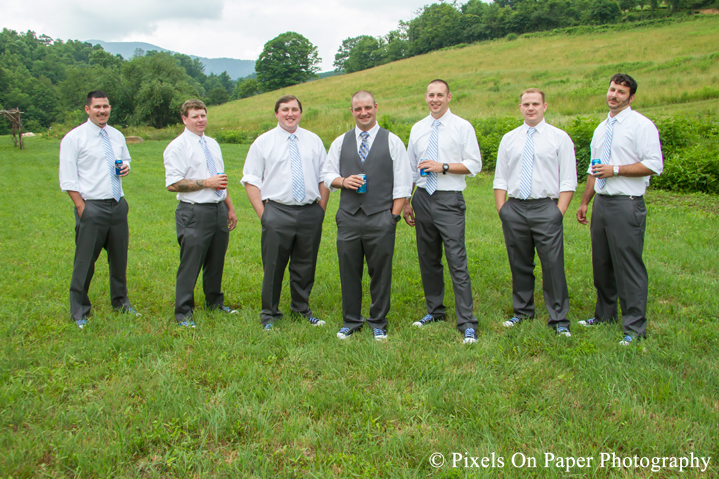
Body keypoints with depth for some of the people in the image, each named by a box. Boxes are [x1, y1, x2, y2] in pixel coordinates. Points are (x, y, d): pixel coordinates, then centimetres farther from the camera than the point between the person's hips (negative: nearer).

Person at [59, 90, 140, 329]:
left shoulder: (117, 136, 11)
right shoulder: (74, 138, -5)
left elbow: (126, 159, 28)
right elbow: (68, 179, -7)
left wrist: (126, 167, 3)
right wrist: (82, 209, -13)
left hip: (118, 205, 5)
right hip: (92, 206, -5)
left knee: (120, 256, 14)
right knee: (85, 261, -1)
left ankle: (120, 302, 31)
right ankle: (79, 312, 14)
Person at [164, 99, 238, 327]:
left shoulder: (212, 144, 16)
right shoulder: (178, 147, -7)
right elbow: (173, 184, -15)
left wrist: (230, 208, 20)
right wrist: (206, 183, -16)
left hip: (219, 210, 7)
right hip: (195, 212, -7)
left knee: (216, 261, 17)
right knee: (190, 265, -2)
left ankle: (215, 302, 34)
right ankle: (183, 313, 10)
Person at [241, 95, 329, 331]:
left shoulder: (314, 141, 11)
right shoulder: (263, 142, 4)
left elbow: (324, 177, 13)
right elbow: (251, 181, 2)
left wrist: (321, 209, 4)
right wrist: (263, 213, -6)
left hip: (310, 213, 3)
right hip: (278, 212, -2)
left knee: (305, 266, 11)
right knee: (273, 267, 2)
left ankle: (302, 309, 28)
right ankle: (269, 315, 17)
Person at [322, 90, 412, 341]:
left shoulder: (392, 142, 5)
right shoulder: (340, 142, 13)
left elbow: (402, 184, 2)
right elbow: (327, 174, 17)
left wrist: (393, 216, -5)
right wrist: (343, 181, -5)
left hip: (380, 218, -2)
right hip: (348, 217, 2)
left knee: (380, 273, 4)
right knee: (349, 272, 6)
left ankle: (378, 323, 19)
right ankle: (350, 321, 21)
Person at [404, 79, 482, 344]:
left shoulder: (462, 127, 1)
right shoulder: (417, 129, 13)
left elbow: (474, 164, -3)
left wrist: (443, 167, -14)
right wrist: (406, 202, 12)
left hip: (449, 200, -4)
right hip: (422, 198, 5)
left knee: (457, 262, -8)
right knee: (428, 260, 11)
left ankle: (467, 323, -3)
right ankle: (434, 311, 26)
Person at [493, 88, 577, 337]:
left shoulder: (560, 138, 4)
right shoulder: (509, 139, 13)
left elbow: (568, 180, 0)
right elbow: (500, 178, 13)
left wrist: (559, 211, -9)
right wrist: (502, 209, 2)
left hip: (546, 207, -3)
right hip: (515, 208, 3)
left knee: (553, 265, -5)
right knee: (519, 265, 10)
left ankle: (559, 320, 6)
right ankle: (522, 312, 25)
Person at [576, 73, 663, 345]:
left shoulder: (641, 125, -5)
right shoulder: (601, 129, 18)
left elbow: (654, 165, -14)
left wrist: (615, 170, -16)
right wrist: (585, 201, 20)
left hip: (627, 204, -7)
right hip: (601, 202, 8)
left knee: (629, 266, -6)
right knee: (601, 263, 14)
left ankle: (635, 328, 3)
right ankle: (605, 315, 28)